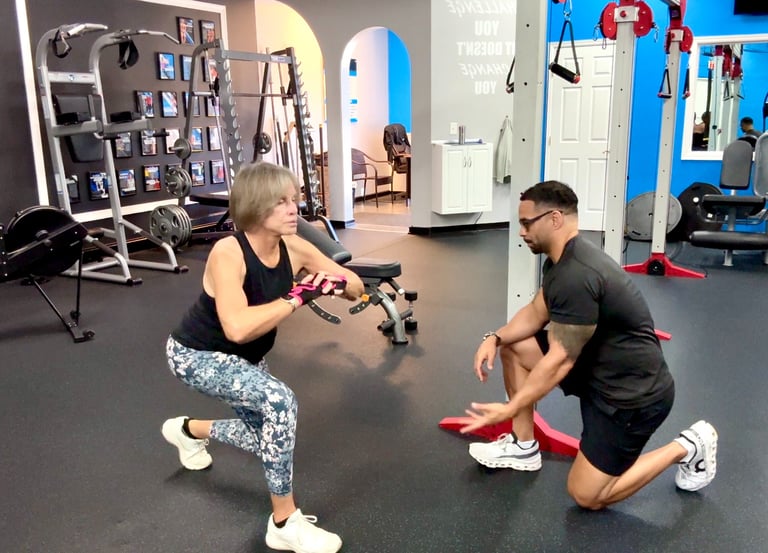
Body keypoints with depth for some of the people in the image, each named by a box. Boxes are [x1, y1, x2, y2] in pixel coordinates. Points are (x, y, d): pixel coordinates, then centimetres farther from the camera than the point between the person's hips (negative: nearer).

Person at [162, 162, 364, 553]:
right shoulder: (228, 253, -32)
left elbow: (356, 286, -9)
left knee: (271, 438, 18)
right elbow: (237, 328, -46)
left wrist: (337, 282, -32)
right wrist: (298, 297, -40)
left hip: (246, 357, 7)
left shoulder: (292, 246, -15)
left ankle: (189, 430, 46)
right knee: (280, 402, -31)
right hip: (196, 355, -7)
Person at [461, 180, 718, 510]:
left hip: (635, 391, -10)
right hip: (597, 365, 10)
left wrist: (511, 409, -20)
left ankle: (687, 448, 10)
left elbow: (560, 360, -26)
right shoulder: (563, 259, 2)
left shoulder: (577, 276, -29)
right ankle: (524, 447, 18)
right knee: (513, 347, 7)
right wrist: (495, 338, -5)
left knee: (586, 495, -3)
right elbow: (536, 313, 12)